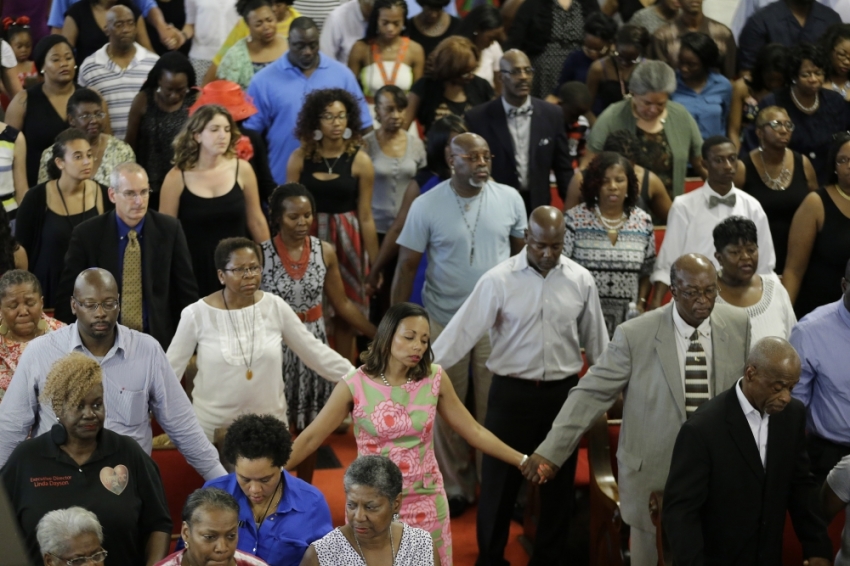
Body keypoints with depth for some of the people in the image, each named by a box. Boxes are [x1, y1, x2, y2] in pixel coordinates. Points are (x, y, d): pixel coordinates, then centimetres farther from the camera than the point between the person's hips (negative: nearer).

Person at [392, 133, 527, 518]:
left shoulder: (509, 198, -4)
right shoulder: (426, 206, -9)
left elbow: (523, 252, 7)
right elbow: (407, 265, -5)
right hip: (445, 320, -1)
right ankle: (456, 485, 24)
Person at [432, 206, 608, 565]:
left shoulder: (581, 280, -3)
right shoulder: (498, 280, -11)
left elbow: (596, 339, 8)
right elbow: (463, 331, -13)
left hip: (563, 391, 2)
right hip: (511, 391, -2)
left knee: (558, 481, 13)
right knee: (499, 479, 7)